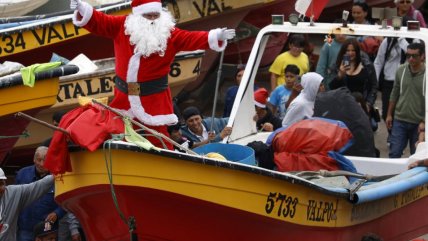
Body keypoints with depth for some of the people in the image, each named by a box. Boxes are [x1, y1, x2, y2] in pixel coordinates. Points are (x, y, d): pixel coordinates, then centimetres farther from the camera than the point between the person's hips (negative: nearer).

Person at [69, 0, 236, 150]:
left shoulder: (170, 34, -5)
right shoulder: (121, 26, -1)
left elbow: (192, 39, -14)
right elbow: (99, 22, -2)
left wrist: (217, 37, -28)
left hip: (154, 98, -3)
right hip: (124, 95, 3)